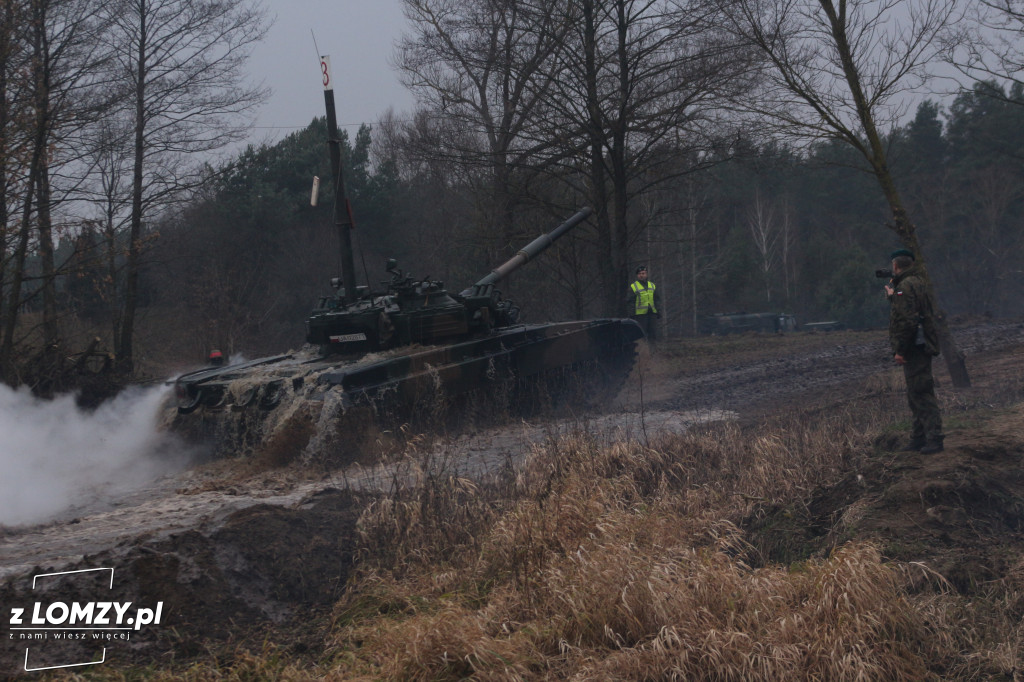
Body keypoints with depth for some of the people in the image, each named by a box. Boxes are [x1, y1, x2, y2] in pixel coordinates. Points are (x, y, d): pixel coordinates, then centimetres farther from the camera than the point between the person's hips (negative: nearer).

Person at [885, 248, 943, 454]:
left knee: (921, 394, -10)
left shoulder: (906, 286, -14)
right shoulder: (918, 283, 17)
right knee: (915, 394, 16)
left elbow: (907, 320, -22)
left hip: (915, 349, -11)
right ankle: (919, 437, 22)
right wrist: (892, 296, 32)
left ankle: (934, 440, -12)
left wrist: (900, 350, -20)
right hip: (922, 347, 11)